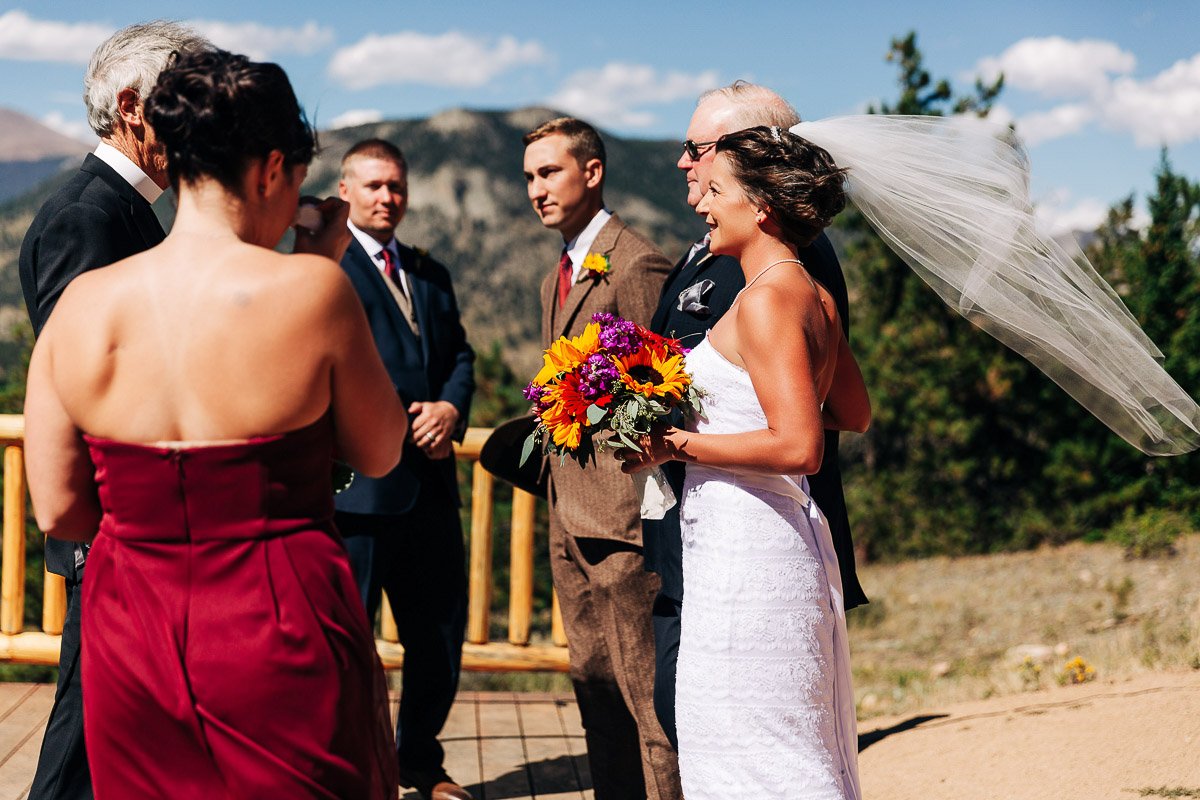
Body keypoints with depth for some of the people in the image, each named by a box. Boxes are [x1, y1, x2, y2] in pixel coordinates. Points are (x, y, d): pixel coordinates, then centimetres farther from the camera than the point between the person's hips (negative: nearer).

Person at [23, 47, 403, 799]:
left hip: (130, 650, 4)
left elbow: (58, 511, -1)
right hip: (282, 640, -3)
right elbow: (379, 453, -1)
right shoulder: (309, 289, -16)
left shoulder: (81, 305, -5)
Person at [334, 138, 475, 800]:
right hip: (358, 483, -7)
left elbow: (459, 355, 14)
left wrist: (451, 408, -7)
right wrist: (405, 422, -17)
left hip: (431, 480, 7)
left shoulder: (431, 274, 18)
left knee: (442, 632, 15)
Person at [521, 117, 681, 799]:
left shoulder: (635, 265, -13)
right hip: (570, 519, 10)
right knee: (593, 685, 16)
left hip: (623, 514, -10)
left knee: (646, 692, -4)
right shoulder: (557, 277, 18)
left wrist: (652, 511, -18)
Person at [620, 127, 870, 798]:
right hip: (786, 533, 10)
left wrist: (678, 444, -16)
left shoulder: (767, 300, -17)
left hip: (744, 547, -10)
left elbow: (799, 447, -24)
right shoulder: (817, 297, 11)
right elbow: (856, 414, 22)